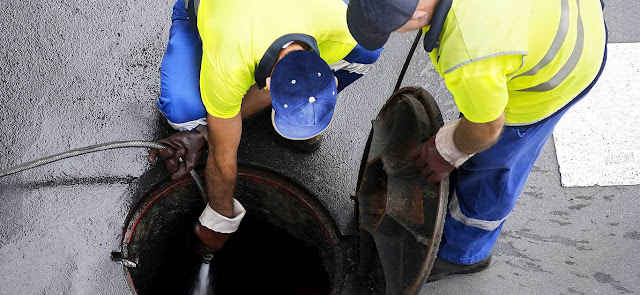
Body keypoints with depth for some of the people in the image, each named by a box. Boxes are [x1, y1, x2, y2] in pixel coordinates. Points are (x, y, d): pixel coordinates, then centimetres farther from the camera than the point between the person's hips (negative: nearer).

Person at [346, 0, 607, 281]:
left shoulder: (469, 62, -40)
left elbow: (486, 128, -20)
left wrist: (448, 151, 1)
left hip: (552, 77, -7)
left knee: (491, 162, 13)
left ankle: (463, 252, 39)